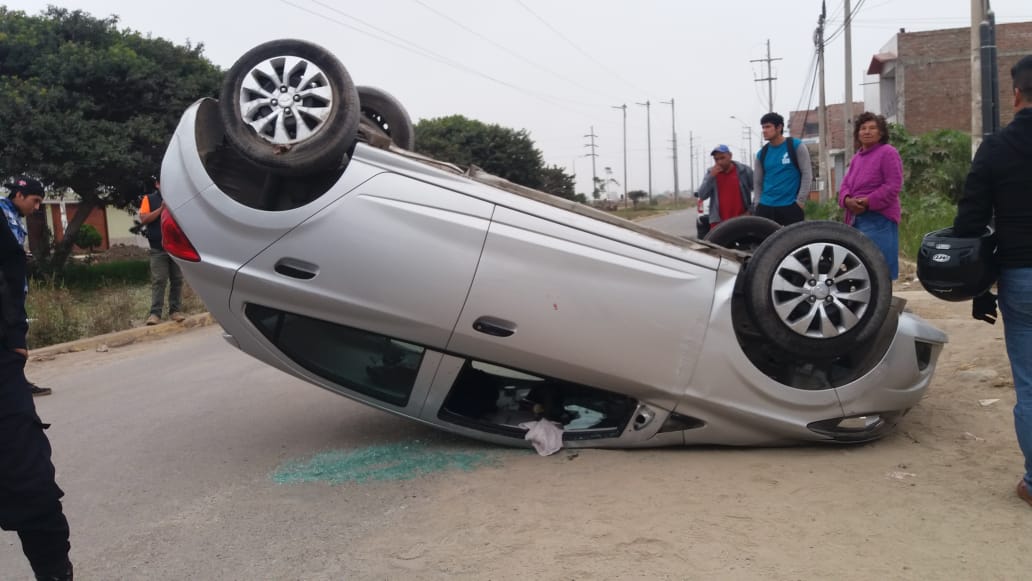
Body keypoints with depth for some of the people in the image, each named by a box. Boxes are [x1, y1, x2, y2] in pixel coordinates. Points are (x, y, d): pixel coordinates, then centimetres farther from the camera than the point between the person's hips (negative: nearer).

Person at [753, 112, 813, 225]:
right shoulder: (762, 153, 10)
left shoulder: (795, 146, 0)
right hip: (765, 207, 3)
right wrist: (758, 203, 3)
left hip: (791, 206, -3)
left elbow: (807, 174, -3)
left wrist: (800, 201, -9)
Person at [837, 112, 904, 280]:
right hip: (856, 219, 8)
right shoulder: (857, 157, 20)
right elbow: (845, 185, 14)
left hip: (879, 219, -8)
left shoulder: (888, 152, -3)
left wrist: (868, 202, -18)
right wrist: (847, 200, -9)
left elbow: (893, 185, -12)